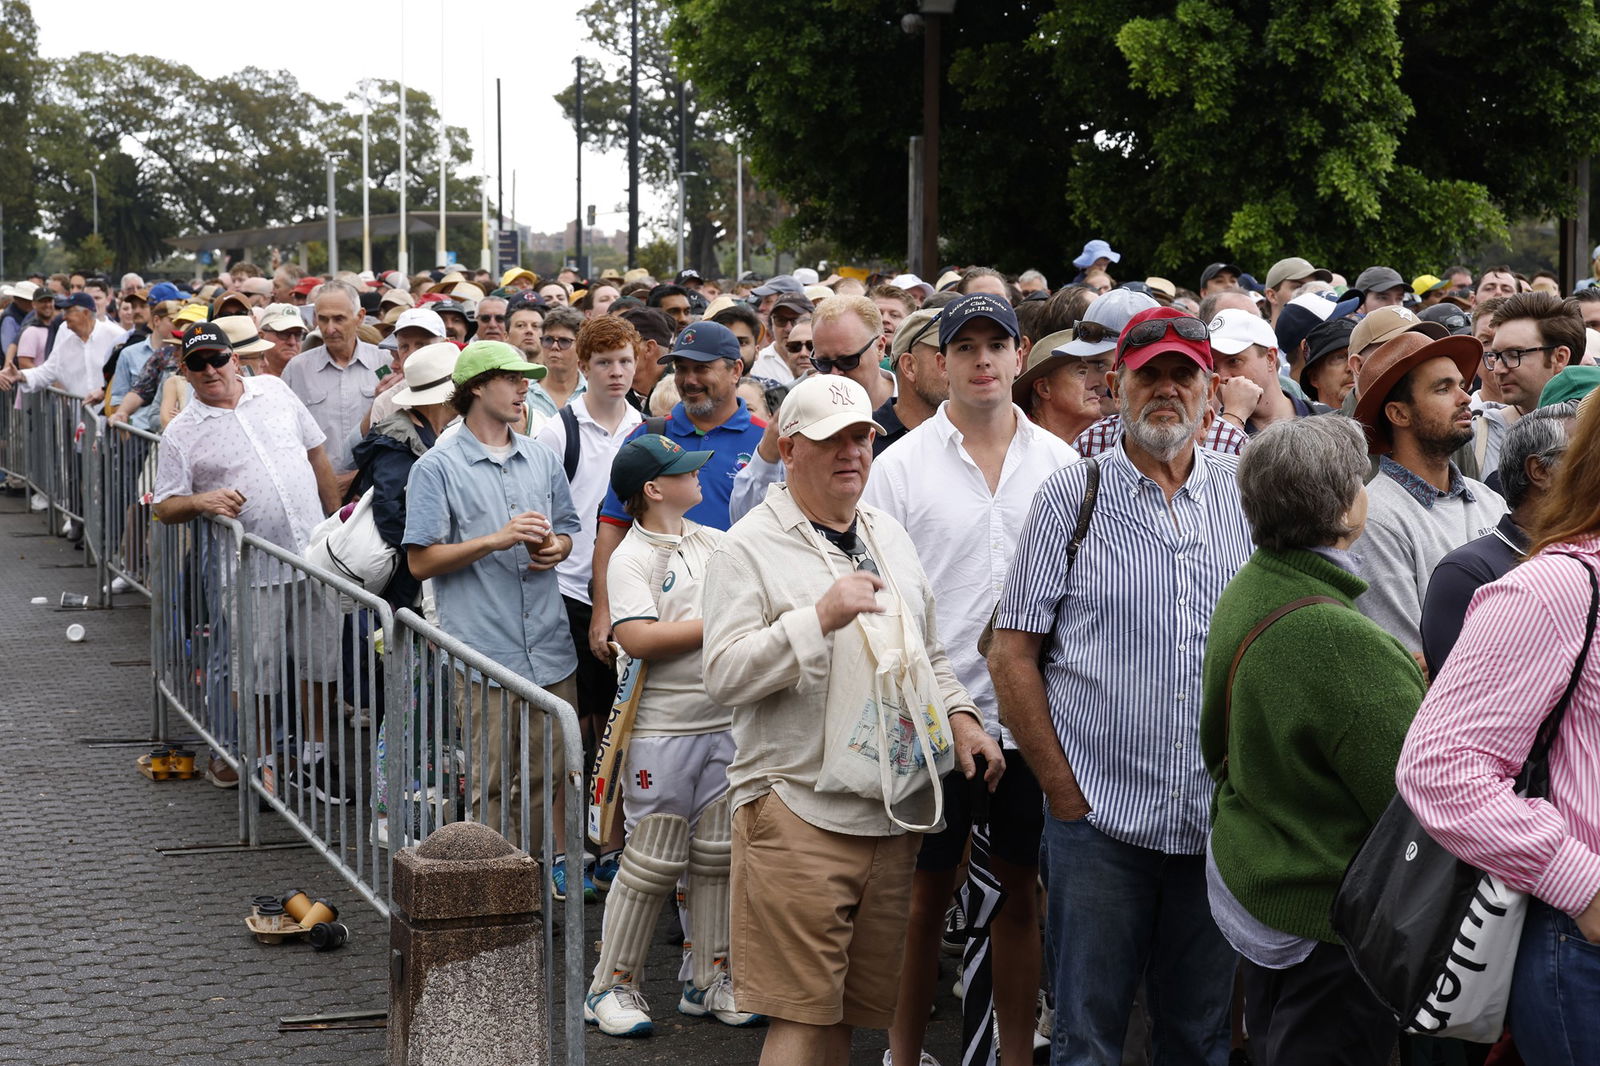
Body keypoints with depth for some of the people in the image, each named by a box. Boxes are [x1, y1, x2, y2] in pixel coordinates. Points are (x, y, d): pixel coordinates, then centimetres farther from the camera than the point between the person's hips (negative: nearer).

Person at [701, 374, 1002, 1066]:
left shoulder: (888, 536, 17)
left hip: (895, 812, 7)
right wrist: (820, 617, -22)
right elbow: (724, 677, -15)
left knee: (853, 1007, 12)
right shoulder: (749, 548, -5)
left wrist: (959, 716, 9)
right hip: (800, 812, -6)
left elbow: (928, 654, 26)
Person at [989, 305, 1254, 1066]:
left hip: (1219, 822, 2)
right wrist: (1064, 792, -5)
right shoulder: (1072, 496, -1)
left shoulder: (1246, 495, 5)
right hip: (1101, 817, -2)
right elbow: (1012, 654, -1)